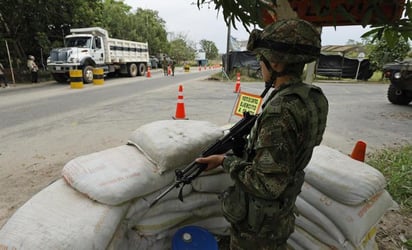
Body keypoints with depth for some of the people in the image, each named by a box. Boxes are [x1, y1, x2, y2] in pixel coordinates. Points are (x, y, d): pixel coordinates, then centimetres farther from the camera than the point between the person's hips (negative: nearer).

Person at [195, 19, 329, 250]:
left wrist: (225, 161, -20)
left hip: (258, 222, -7)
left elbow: (267, 184, -31)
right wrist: (247, 140, 6)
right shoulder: (312, 98, -5)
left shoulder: (281, 111, -34)